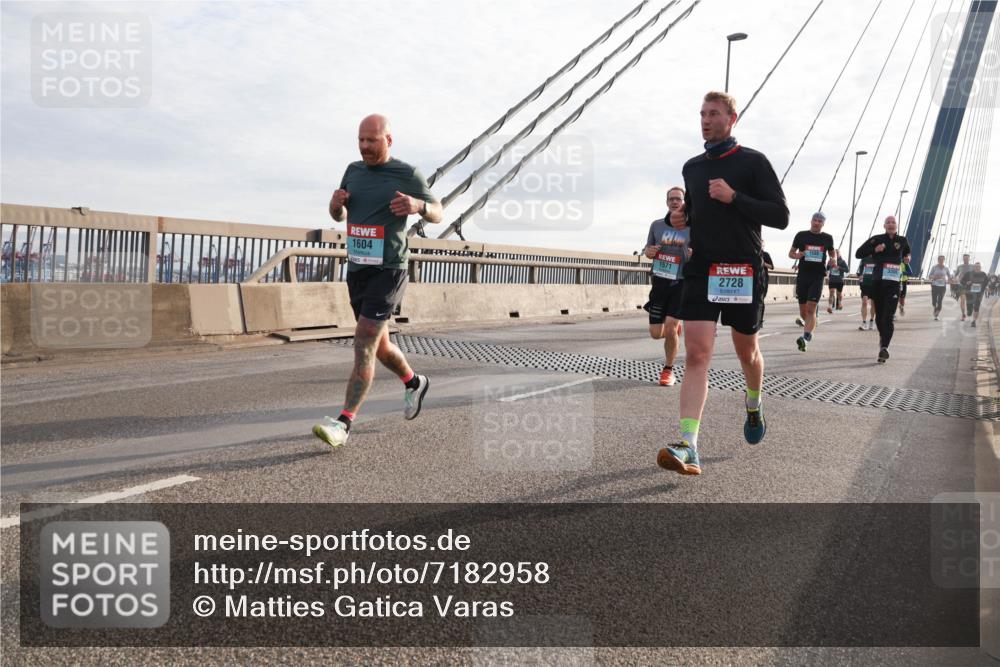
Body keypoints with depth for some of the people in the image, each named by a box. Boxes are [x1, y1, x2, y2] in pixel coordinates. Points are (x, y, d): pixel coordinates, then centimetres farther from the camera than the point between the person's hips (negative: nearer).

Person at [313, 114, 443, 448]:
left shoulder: (408, 174, -6)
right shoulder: (354, 170, 10)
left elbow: (438, 214, 2)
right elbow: (339, 217, 19)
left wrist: (418, 205, -22)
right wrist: (335, 202, -7)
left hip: (388, 272, -6)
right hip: (357, 271, 7)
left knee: (363, 345, -16)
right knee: (379, 345, 17)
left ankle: (342, 424, -15)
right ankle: (413, 383, 45)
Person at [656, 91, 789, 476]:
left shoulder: (752, 161, -1)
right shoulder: (691, 167, 14)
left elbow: (780, 216, -7)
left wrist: (734, 197, -17)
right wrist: (681, 219, 5)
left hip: (743, 271, -2)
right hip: (700, 270, 3)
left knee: (747, 351, 13)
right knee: (696, 355, -12)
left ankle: (753, 405, 46)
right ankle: (688, 448, -20)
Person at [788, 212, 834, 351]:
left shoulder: (827, 238, 7)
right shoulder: (801, 235, 4)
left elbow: (831, 254, 22)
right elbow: (791, 253, 10)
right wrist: (796, 255, -13)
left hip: (818, 276, -1)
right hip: (802, 275, 1)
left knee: (811, 308, -15)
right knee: (803, 310, 6)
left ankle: (806, 337, -22)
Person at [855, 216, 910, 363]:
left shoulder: (902, 241, 8)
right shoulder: (876, 239, 3)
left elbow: (906, 253, 31)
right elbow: (859, 253, 1)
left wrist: (904, 260, 16)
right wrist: (874, 250, -10)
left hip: (893, 284, -1)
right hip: (878, 283, 1)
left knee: (888, 317, -13)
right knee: (879, 316, 12)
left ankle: (884, 347, -21)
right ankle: (883, 336, 39)